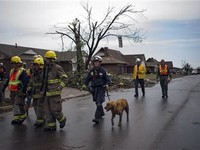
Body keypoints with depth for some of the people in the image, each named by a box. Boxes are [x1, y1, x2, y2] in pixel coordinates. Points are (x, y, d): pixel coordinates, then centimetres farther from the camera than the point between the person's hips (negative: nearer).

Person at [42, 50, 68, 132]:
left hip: (55, 93, -8)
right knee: (48, 110, 9)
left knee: (55, 109, -4)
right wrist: (43, 89, 17)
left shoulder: (57, 68, -11)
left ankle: (62, 119, 23)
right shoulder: (47, 68, 14)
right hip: (47, 93, 8)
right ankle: (51, 125, 18)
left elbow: (65, 79, -16)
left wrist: (60, 87, -24)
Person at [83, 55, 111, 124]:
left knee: (99, 103, -12)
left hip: (101, 88, -5)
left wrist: (107, 84, -19)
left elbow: (108, 79, -2)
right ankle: (101, 113, 37)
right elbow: (88, 78, 14)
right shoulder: (91, 70, 4)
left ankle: (97, 118, -12)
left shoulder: (103, 70, -6)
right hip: (94, 88, 5)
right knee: (97, 102, 16)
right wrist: (85, 84, 2)